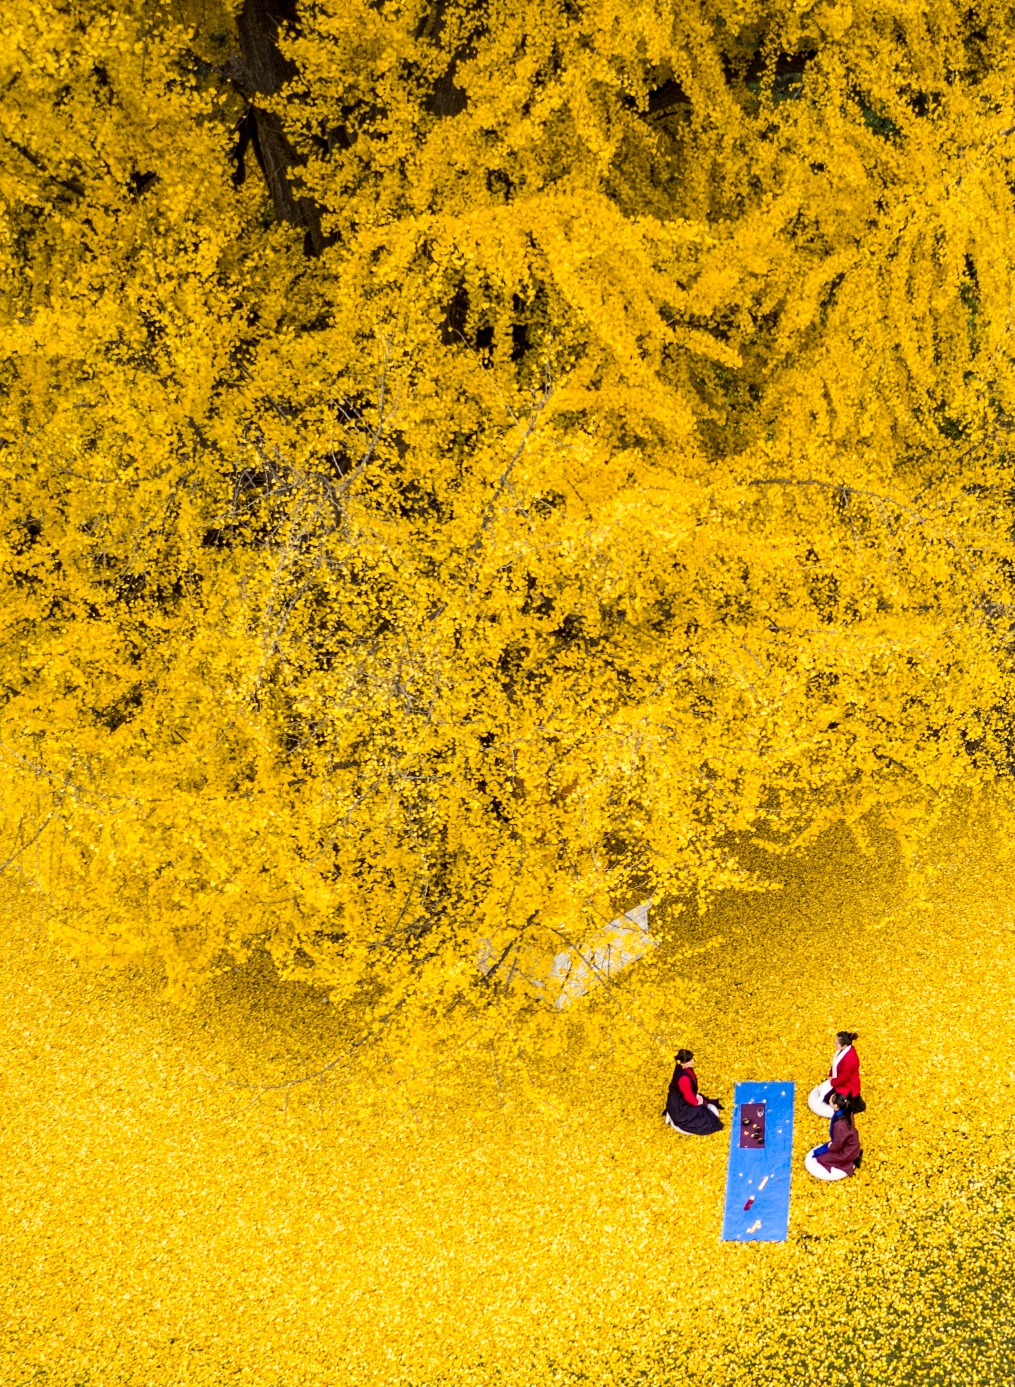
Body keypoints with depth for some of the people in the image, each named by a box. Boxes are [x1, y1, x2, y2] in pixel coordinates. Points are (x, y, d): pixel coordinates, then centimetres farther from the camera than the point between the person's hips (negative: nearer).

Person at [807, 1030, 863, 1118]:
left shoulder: (850, 1058, -35)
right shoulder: (843, 1049, -8)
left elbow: (844, 1077, -26)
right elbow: (835, 1064, 8)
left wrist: (832, 1082, -14)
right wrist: (830, 1076, 2)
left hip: (846, 1086, -9)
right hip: (837, 1080, 9)